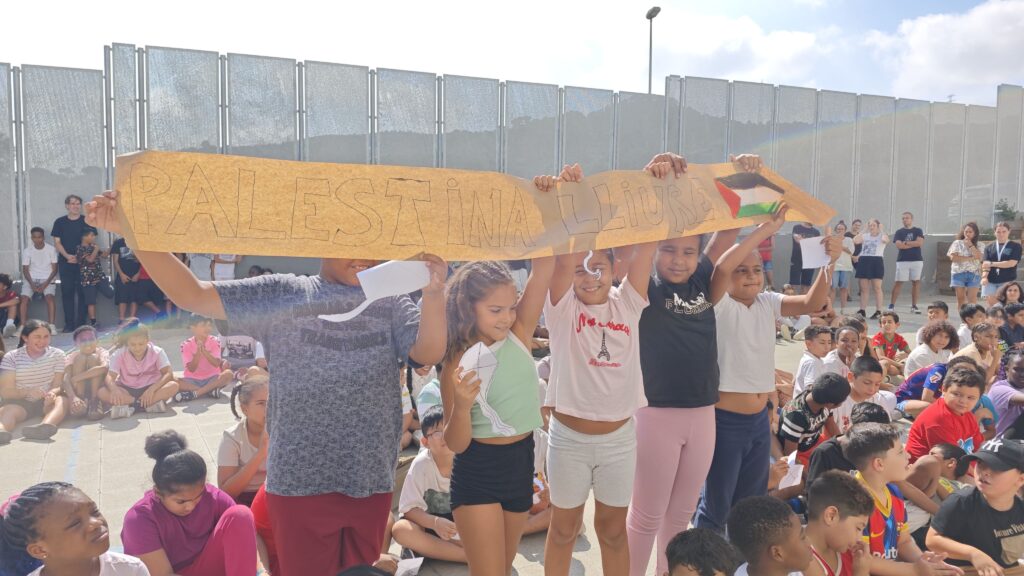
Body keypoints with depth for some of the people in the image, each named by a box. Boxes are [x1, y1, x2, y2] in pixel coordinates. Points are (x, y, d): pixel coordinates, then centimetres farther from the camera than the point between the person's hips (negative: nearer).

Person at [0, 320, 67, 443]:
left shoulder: (57, 355, 4)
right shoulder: (11, 357, 2)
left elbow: (58, 385, -3)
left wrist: (52, 393, -28)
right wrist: (27, 392, -26)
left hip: (47, 401, 1)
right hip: (20, 402, -1)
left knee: (62, 401, -32)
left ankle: (46, 425, -66)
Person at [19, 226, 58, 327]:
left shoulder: (51, 249, -2)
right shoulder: (27, 251, 2)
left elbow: (54, 269, -2)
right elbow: (25, 270, 1)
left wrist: (46, 284, -15)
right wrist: (32, 284, -15)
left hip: (47, 280, -2)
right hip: (31, 280, 2)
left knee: (50, 297, -29)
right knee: (24, 299, -23)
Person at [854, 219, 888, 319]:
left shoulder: (881, 236, 2)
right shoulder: (865, 236, 12)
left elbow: (886, 240, -21)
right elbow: (855, 241, -6)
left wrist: (882, 230, -10)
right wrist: (864, 231, -2)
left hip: (877, 261, -4)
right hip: (864, 261, 4)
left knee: (877, 287, -4)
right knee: (864, 288, 7)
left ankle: (878, 311, -1)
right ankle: (862, 310, 12)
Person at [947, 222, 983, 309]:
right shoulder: (957, 243, 6)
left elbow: (978, 256, -11)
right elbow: (953, 257, -7)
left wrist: (970, 245, -9)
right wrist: (969, 258, -10)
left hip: (974, 273, 0)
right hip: (959, 273, 0)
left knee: (972, 299, -5)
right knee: (961, 298, 2)